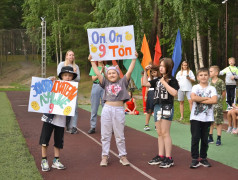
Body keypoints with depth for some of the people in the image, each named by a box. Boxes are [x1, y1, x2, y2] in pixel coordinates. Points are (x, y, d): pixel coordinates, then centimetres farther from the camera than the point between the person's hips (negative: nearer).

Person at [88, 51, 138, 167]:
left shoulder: (122, 82, 6)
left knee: (120, 135, 6)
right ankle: (105, 156, 14)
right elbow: (97, 73, 4)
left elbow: (129, 71, 0)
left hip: (119, 110, -1)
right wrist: (92, 62, 2)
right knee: (105, 135, 6)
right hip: (107, 109, 1)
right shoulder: (106, 83, 9)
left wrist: (134, 59, -3)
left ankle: (123, 156, 16)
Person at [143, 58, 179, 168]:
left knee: (165, 133, -7)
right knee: (159, 133, 11)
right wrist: (145, 71, 7)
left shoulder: (172, 80, -7)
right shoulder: (158, 80, 13)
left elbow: (174, 93, -20)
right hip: (157, 107, 7)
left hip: (166, 107, -7)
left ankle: (168, 158, -3)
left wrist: (165, 83, -18)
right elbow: (145, 84, 14)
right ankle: (160, 156, 18)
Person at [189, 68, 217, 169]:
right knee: (195, 138, -2)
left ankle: (203, 158, 20)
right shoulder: (195, 87, 2)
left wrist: (200, 100, -13)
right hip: (195, 117, -1)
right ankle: (195, 159, 4)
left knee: (205, 139, 8)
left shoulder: (212, 88, 4)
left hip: (207, 118, 1)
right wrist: (207, 98, -12)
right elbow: (193, 98, -17)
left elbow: (214, 100, -13)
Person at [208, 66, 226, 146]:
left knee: (219, 122, 2)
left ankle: (219, 138, 9)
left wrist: (219, 100, 7)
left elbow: (224, 93, -1)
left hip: (217, 105, -5)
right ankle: (210, 137, 21)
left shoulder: (221, 82, -9)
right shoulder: (208, 81, 5)